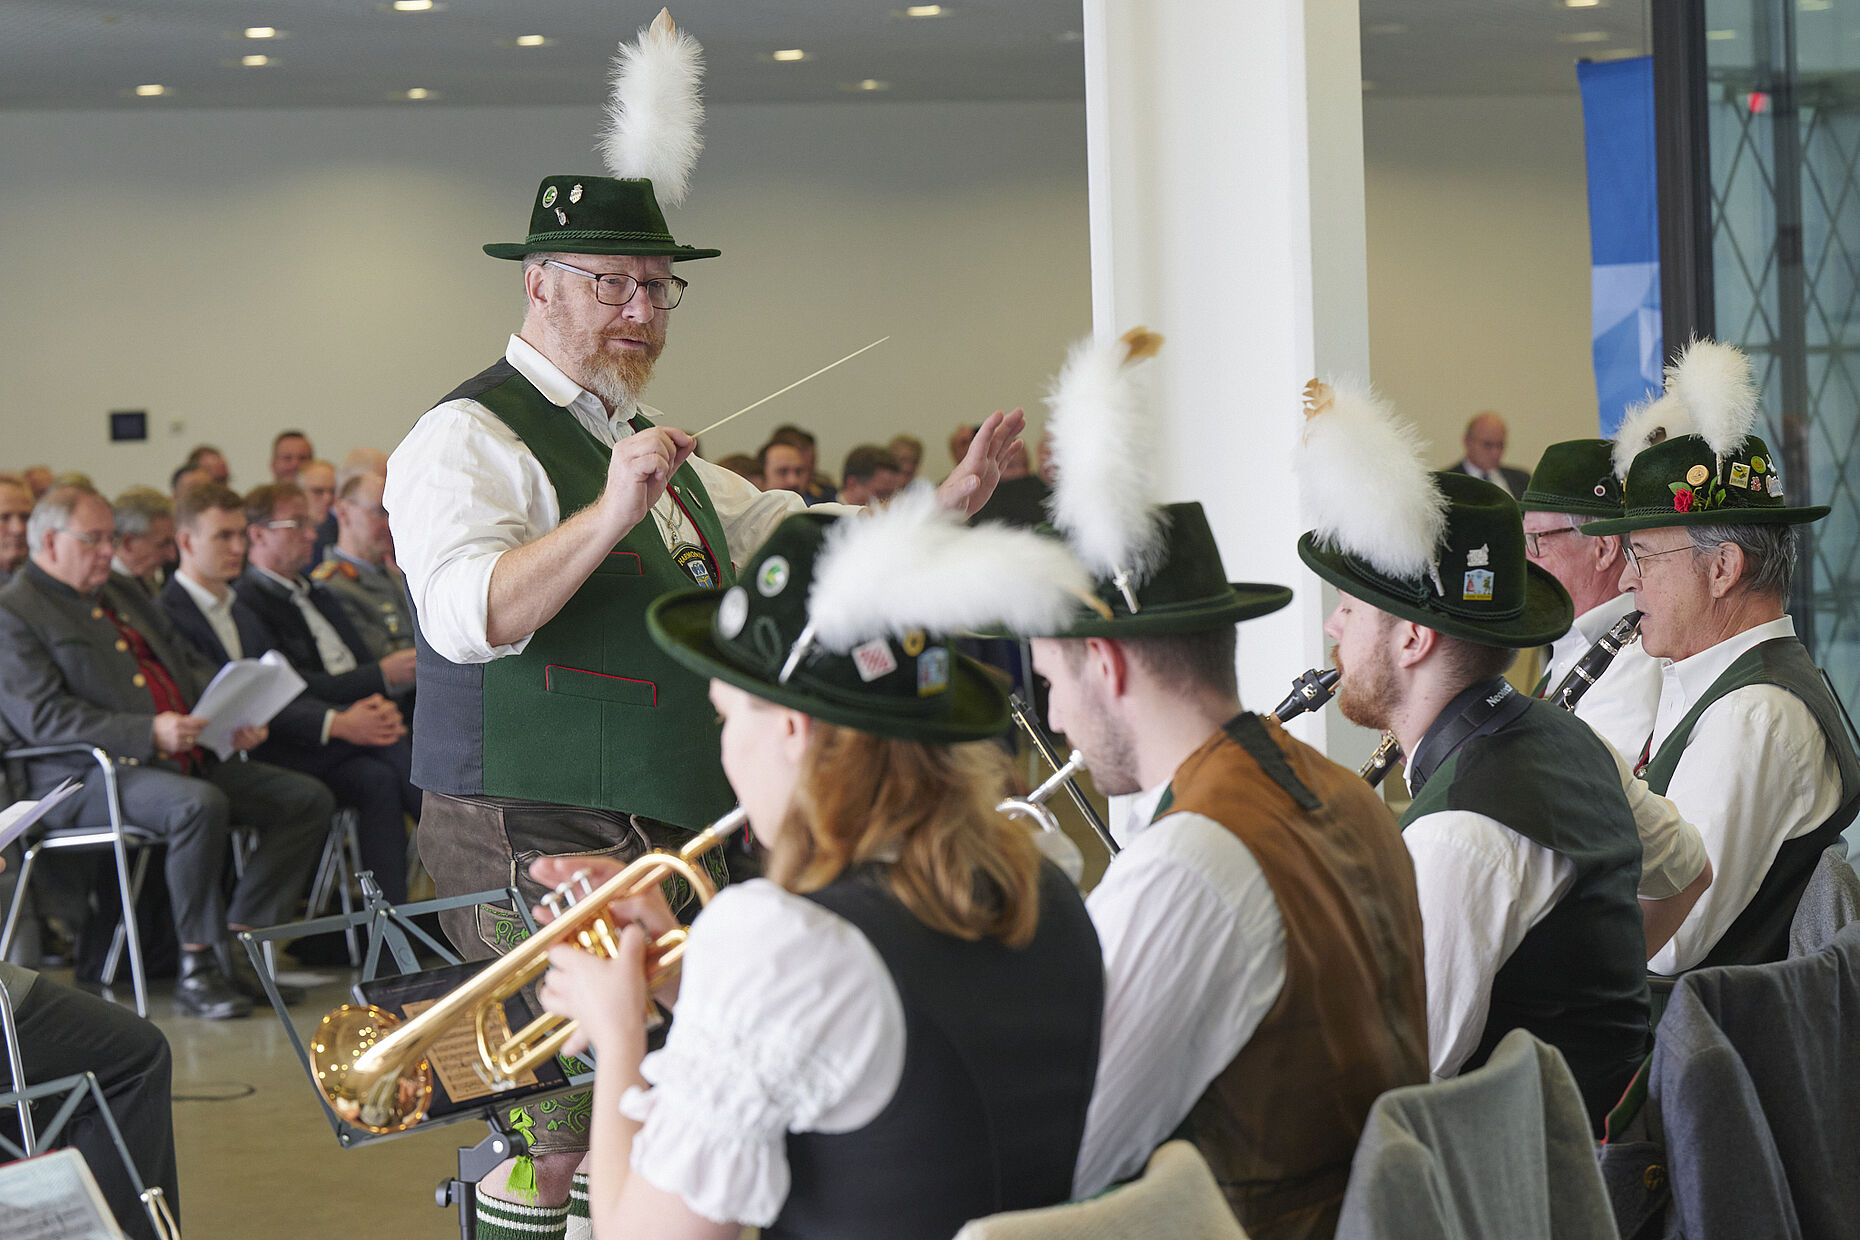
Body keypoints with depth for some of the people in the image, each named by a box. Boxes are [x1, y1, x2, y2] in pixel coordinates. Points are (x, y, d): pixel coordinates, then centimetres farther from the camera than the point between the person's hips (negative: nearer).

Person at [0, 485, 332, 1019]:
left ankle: (238, 942, -7)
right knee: (201, 805, -37)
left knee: (309, 799, -5)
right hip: (88, 777, -9)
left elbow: (194, 668, 26)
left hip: (188, 758, 9)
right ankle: (197, 971, -25)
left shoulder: (123, 596, 24)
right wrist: (149, 732, -24)